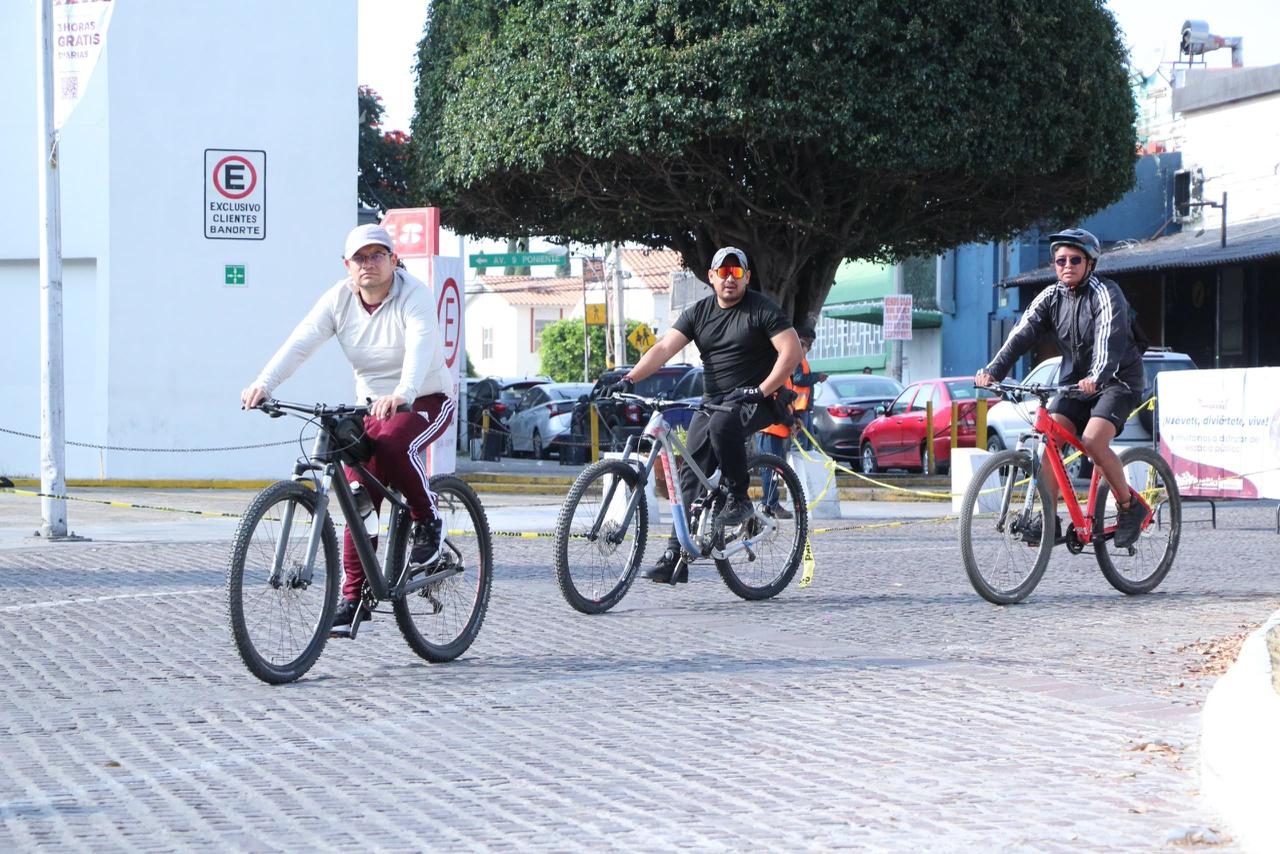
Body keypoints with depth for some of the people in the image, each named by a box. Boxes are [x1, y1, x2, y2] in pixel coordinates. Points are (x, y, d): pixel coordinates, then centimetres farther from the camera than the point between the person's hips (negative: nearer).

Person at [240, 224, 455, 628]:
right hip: (372, 406, 5)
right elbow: (300, 342, -17)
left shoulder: (414, 296, -18)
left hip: (426, 401, -5)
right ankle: (355, 598, 0)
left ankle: (427, 521, -12)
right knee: (358, 501, -6)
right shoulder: (339, 299, -5)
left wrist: (402, 394, -56)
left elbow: (420, 346, -36)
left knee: (393, 443, -37)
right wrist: (263, 384, -34)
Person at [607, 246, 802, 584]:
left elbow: (792, 350, -13)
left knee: (722, 425, -38)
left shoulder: (761, 309, -5)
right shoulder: (698, 312, 8)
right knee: (690, 476, -4)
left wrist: (762, 390, -22)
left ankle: (740, 499, -19)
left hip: (755, 401, -5)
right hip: (712, 402, 5)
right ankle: (675, 557, -5)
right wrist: (629, 379, -16)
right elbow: (663, 348, -2)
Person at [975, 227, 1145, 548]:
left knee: (1093, 441, -26)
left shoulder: (1106, 294, -16)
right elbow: (1022, 334, -11)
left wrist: (1097, 377, -51)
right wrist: (993, 371, -26)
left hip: (1117, 380, -6)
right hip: (1074, 380, 6)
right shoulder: (1051, 297, 1)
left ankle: (1130, 507, -7)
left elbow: (1109, 337, -32)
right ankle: (1049, 520, -8)